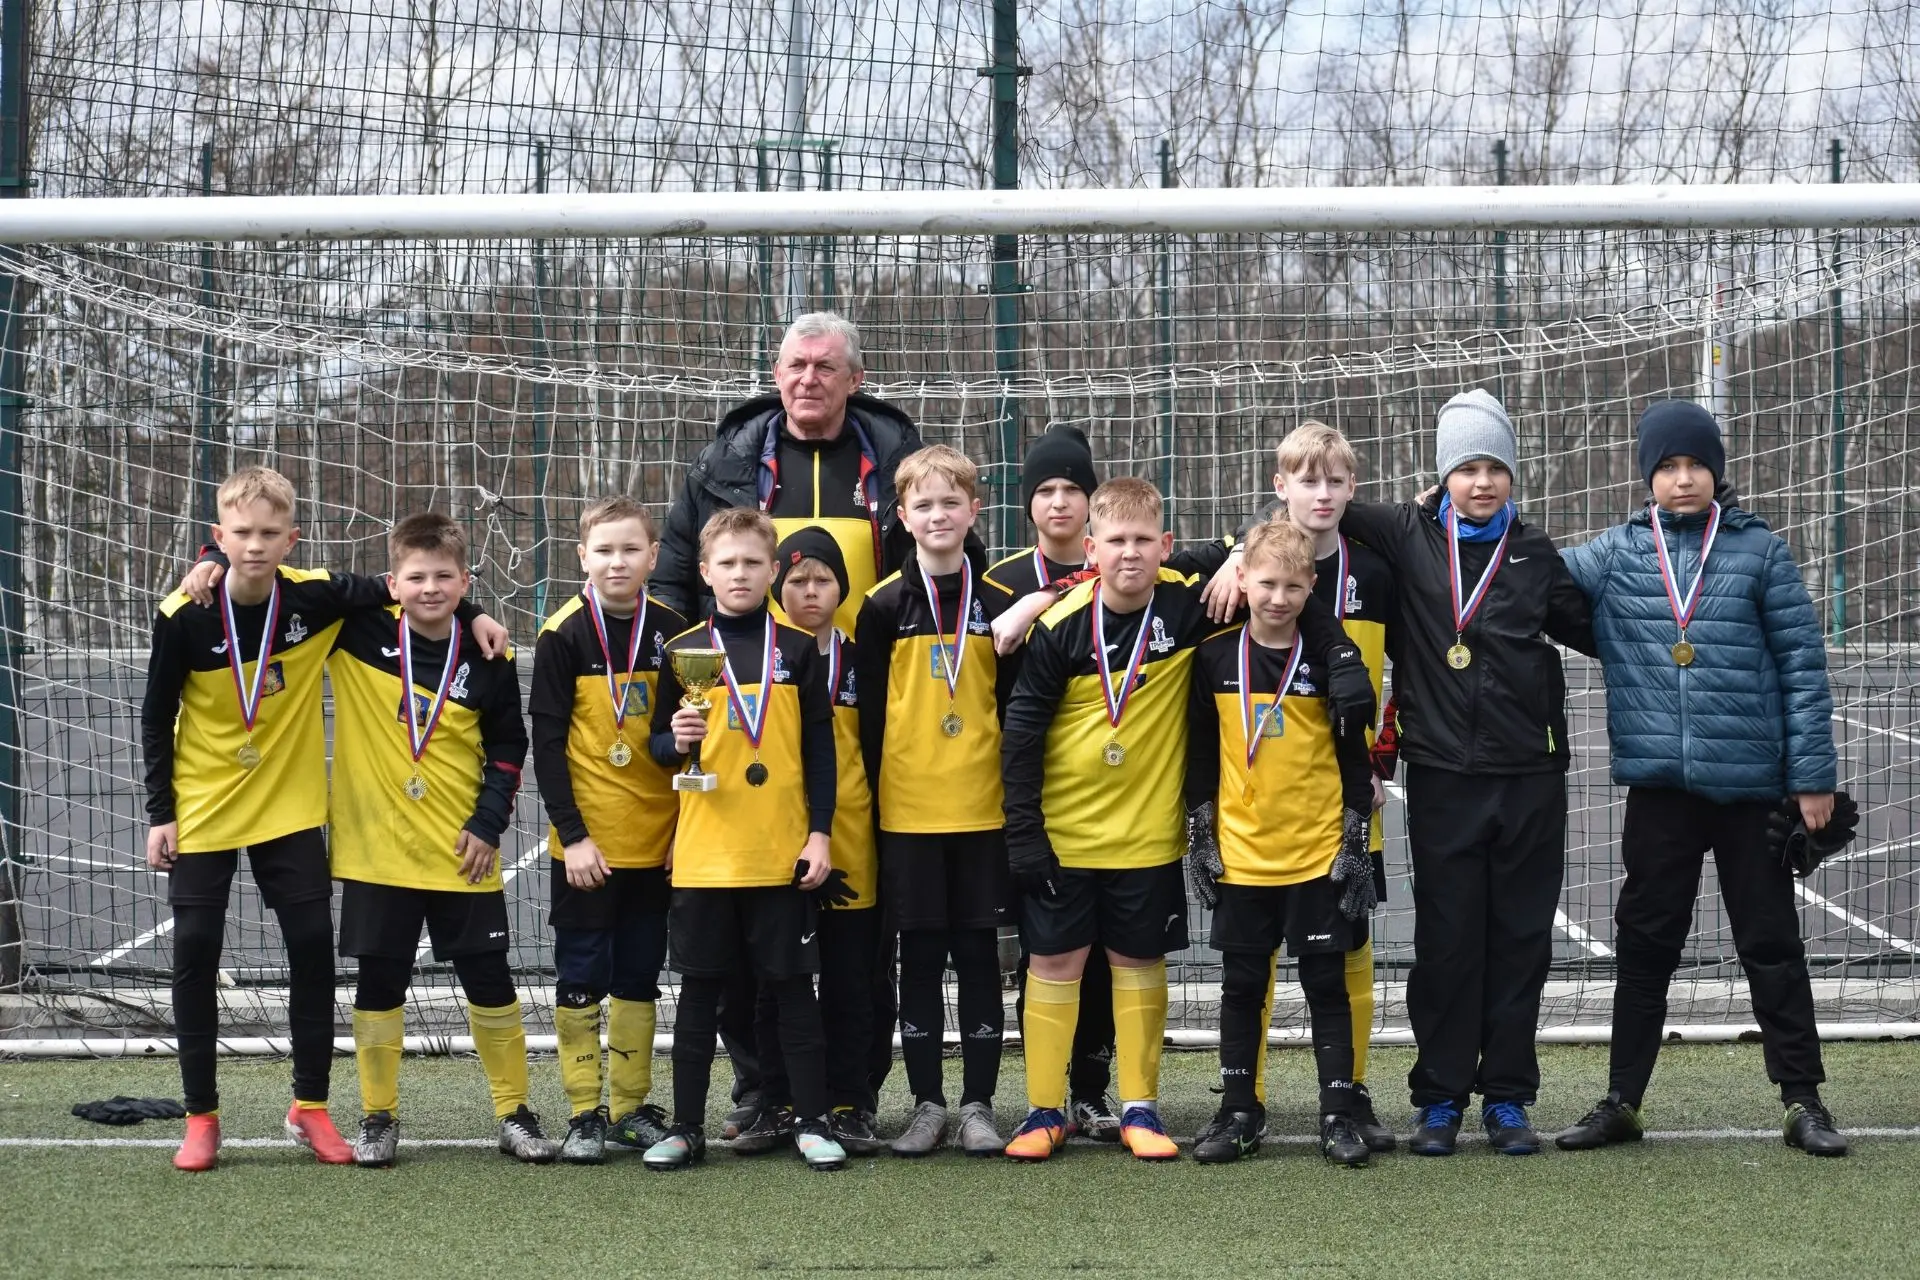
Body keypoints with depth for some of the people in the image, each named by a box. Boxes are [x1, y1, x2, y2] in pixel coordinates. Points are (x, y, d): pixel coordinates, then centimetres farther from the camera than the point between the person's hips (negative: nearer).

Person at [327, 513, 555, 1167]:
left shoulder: (487, 659, -2)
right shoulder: (359, 633, -5)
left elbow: (507, 750, 5)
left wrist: (488, 824, -3)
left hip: (460, 852, 1)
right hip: (376, 845, -1)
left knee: (489, 980, 6)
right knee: (379, 983, 5)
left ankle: (514, 1113, 18)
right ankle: (378, 1117, 19)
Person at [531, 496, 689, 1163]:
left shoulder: (673, 632, 2)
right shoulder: (563, 636, -7)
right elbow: (547, 742, -7)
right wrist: (572, 834, -12)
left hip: (656, 839, 3)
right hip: (584, 840, -3)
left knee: (639, 977, 11)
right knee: (581, 977, 2)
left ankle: (632, 1107, 19)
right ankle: (584, 1113, 9)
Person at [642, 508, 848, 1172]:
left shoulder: (798, 650, 3)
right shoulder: (682, 651, 4)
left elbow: (819, 747, 4)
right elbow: (658, 745, 9)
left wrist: (820, 833, -3)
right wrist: (677, 741, -14)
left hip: (783, 852, -1)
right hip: (703, 854, 1)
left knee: (793, 987, 4)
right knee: (699, 990, 6)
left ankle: (812, 1122, 11)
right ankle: (686, 1127, 13)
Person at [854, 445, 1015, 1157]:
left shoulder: (998, 604, 5)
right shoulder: (885, 606, 2)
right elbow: (867, 712, 2)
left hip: (982, 810, 1)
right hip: (907, 811, 0)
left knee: (978, 954, 4)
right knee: (920, 957, 5)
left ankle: (978, 1105, 11)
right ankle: (927, 1105, 14)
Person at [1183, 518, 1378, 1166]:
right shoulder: (1215, 658, 0)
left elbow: (1354, 755, 2)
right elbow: (1200, 755, 6)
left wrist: (1356, 843, -2)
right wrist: (1203, 839, 3)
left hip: (1319, 854, -1)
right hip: (1241, 856, 1)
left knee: (1327, 984, 3)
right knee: (1242, 985, 8)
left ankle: (1338, 1113, 9)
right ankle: (1240, 1112, 18)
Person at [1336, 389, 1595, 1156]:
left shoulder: (1533, 554, 8)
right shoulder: (1409, 537, 2)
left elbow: (1594, 628, 19)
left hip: (1528, 776, 2)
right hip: (1442, 775, -2)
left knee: (1520, 938, 5)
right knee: (1446, 939, 2)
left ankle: (1507, 1098, 14)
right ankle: (1440, 1098, 13)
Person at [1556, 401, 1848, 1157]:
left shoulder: (1758, 550, -1)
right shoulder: (1615, 555, 4)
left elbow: (1803, 663, -1)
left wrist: (1814, 775, -4)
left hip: (1752, 783, -2)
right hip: (1658, 786, 2)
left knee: (1771, 943, 6)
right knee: (1644, 944, 10)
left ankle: (1802, 1100, 15)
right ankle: (1622, 1100, 19)